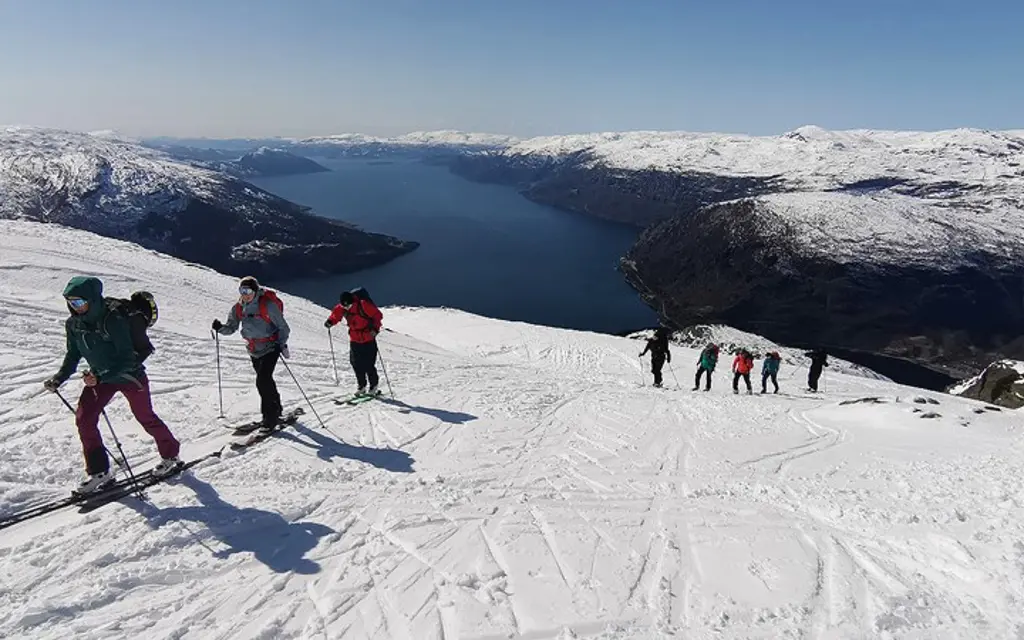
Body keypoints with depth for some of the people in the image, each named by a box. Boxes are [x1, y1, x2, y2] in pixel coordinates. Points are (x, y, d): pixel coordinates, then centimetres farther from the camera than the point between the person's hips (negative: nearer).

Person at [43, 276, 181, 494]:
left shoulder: (113, 321, -30)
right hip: (100, 377, 6)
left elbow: (127, 359, -29)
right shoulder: (73, 324, -9)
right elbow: (73, 355, 4)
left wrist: (99, 377, -38)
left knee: (146, 418, 8)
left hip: (130, 375, -6)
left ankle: (170, 456, 32)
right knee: (84, 418, -9)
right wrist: (58, 379, -10)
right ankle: (99, 472, 3)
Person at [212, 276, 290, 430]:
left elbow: (283, 327, -12)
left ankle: (270, 416, -7)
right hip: (254, 350, 7)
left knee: (263, 380, -17)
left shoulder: (268, 305, -18)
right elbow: (231, 328, 5)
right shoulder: (238, 308, 0)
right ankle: (276, 409, 35)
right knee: (265, 380, 17)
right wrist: (220, 328, -15)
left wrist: (282, 344, -21)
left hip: (270, 347, -7)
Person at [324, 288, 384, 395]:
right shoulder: (341, 307, -7)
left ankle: (374, 387, 12)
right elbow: (336, 315, 11)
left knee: (369, 365, -5)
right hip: (355, 340, 5)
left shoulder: (363, 305, -22)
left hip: (368, 339, -5)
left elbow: (378, 315, -17)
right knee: (356, 364, 6)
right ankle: (361, 386, 21)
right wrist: (330, 321, -8)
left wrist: (375, 328, -27)